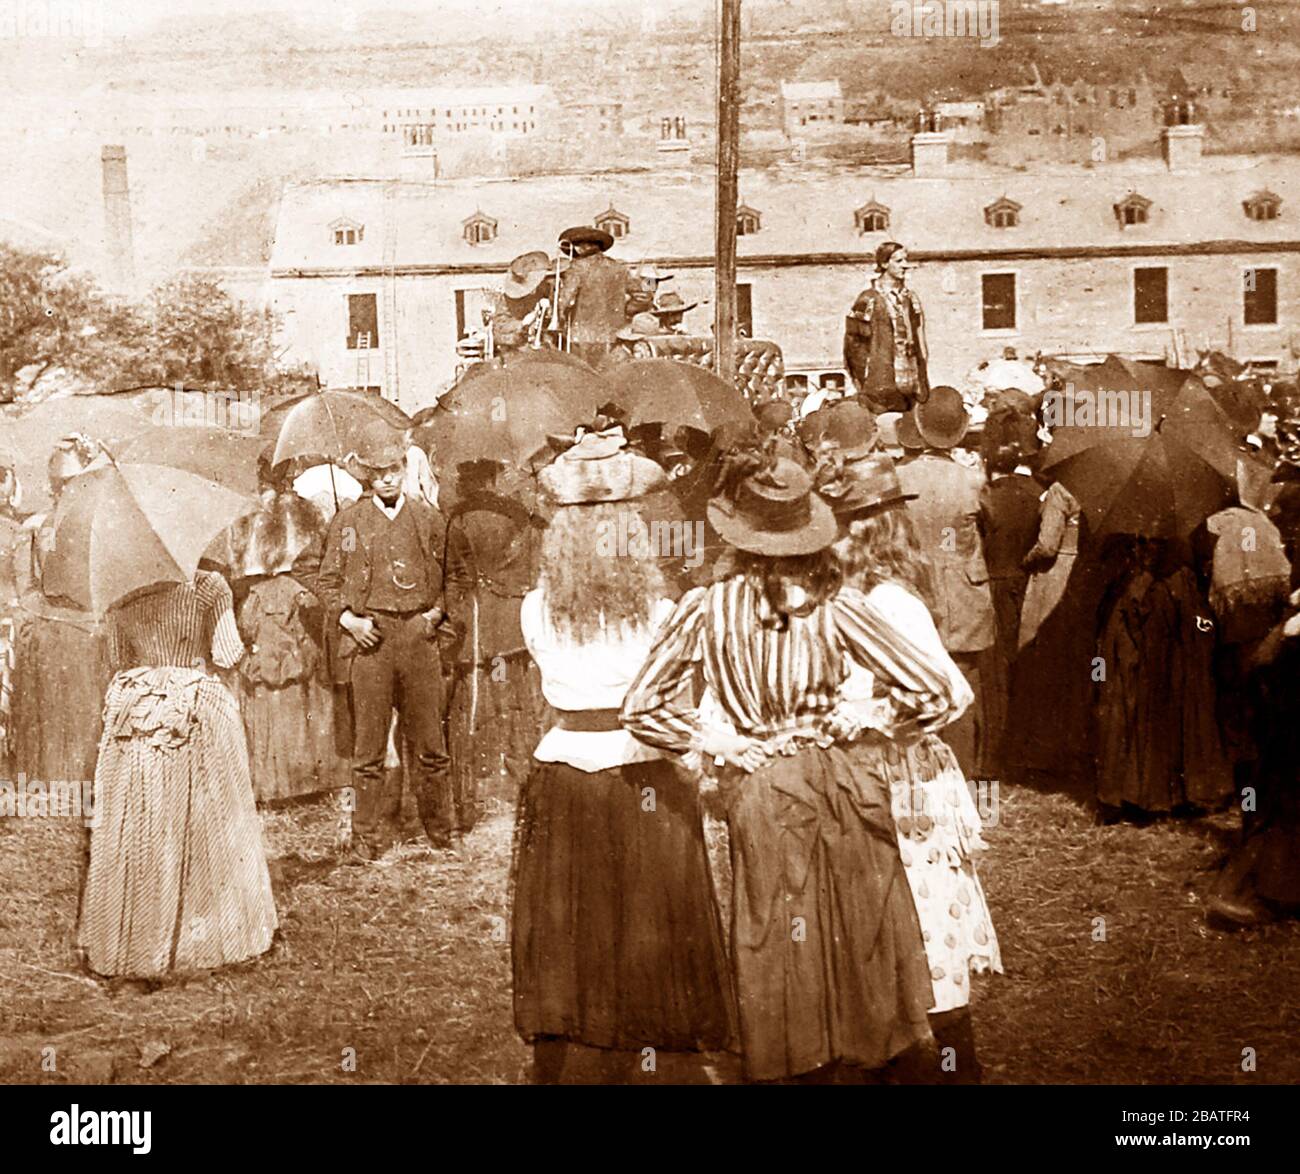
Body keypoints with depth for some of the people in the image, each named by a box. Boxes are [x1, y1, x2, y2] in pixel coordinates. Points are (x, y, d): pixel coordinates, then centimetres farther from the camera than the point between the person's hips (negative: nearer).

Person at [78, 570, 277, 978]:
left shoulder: (122, 594, 4)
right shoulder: (208, 586, -6)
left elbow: (118, 658, 12)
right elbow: (228, 656, -5)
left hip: (134, 710, 3)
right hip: (197, 711, -3)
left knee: (133, 828, 9)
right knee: (201, 823, 8)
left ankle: (125, 940, 15)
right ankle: (202, 931, 13)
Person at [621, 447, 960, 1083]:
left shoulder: (705, 608, -8)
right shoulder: (832, 604, -9)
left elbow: (640, 709, -6)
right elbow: (934, 690, -9)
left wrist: (713, 740, 1)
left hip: (753, 787, 1)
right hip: (829, 779, 0)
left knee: (774, 938, 15)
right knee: (852, 933, 15)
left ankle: (785, 1063, 28)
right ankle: (851, 1056, 26)